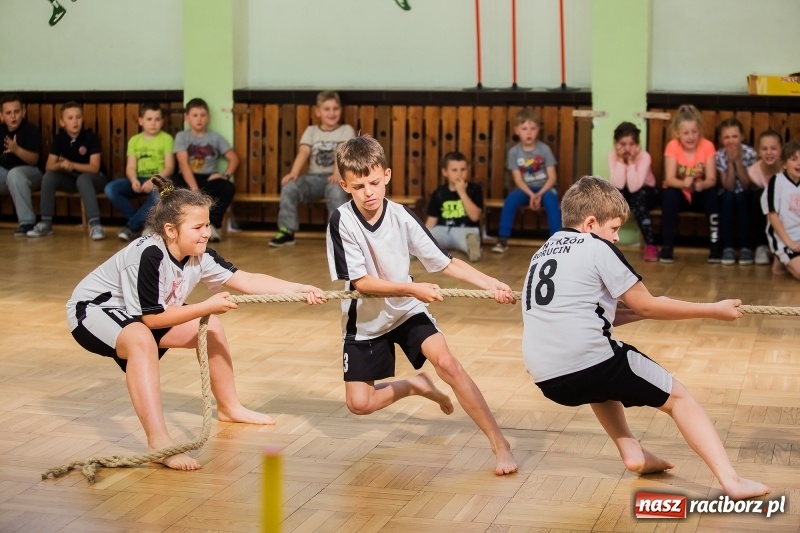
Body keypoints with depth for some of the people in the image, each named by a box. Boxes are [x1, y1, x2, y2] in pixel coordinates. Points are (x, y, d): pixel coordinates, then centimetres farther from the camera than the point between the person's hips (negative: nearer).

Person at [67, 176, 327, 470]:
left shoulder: (199, 256, -11)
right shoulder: (148, 256, -33)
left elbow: (247, 280, -11)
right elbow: (151, 318, -30)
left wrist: (301, 290, -20)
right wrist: (208, 306, -29)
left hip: (137, 314, 9)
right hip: (92, 309, -9)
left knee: (211, 328, 8)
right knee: (141, 340, -39)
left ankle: (228, 407, 27)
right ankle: (158, 442, -41)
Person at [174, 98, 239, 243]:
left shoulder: (215, 137, 10)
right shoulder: (181, 137, 3)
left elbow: (234, 158, 9)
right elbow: (183, 163, -10)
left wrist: (226, 174, -14)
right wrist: (194, 189, -25)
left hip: (208, 178, 1)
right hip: (188, 178, -1)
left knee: (228, 188, -31)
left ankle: (212, 225, -14)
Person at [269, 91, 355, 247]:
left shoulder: (346, 130, 6)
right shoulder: (311, 131, 13)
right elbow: (303, 153, -2)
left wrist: (337, 173, -30)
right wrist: (294, 173, -21)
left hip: (335, 177, -3)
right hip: (315, 177, 3)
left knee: (336, 190, -38)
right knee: (289, 186, -23)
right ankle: (287, 231, -16)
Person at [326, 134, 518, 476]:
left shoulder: (401, 217, -16)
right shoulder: (342, 222, -21)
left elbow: (445, 263, -14)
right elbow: (360, 282, -24)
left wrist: (491, 284, -28)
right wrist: (412, 288, -36)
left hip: (407, 310, 0)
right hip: (364, 320, 0)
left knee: (446, 362, -23)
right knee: (359, 404, -2)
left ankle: (500, 444, -17)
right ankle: (415, 386, 28)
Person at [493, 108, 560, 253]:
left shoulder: (544, 149, -9)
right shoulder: (514, 152, -6)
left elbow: (552, 177, -9)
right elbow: (518, 179, -8)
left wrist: (540, 194, -24)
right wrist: (531, 195, -23)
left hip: (545, 187, -1)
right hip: (525, 188, 1)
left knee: (551, 200, -34)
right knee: (510, 200, -27)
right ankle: (502, 241, -19)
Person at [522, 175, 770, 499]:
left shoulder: (544, 252, 21)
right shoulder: (597, 248, -1)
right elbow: (647, 306, 4)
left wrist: (639, 311, 24)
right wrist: (713, 310, 12)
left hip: (547, 378, 7)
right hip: (590, 362, -6)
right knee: (678, 397, 10)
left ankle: (631, 452, 25)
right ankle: (731, 480, -2)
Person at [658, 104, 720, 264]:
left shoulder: (707, 146, -15)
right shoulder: (672, 146, -18)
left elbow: (711, 179, -21)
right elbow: (669, 179, -25)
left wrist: (702, 184, -44)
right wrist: (684, 183, -47)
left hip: (699, 194, 1)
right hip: (679, 193, -1)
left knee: (712, 194, -30)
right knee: (669, 194, -33)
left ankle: (715, 245, -24)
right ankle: (667, 246, -28)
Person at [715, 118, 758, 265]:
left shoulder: (750, 153, -14)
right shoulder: (719, 156, -12)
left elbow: (747, 185, -17)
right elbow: (728, 187, -15)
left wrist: (738, 161, -24)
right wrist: (731, 162, -24)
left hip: (746, 198, -1)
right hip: (727, 199, 1)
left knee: (740, 197, -32)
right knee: (728, 197, -31)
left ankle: (746, 248, -29)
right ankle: (727, 248, -30)